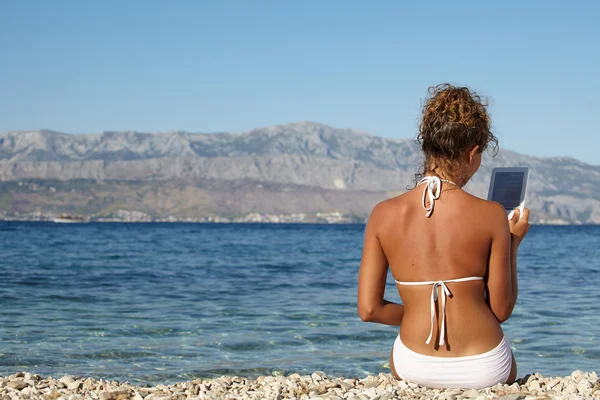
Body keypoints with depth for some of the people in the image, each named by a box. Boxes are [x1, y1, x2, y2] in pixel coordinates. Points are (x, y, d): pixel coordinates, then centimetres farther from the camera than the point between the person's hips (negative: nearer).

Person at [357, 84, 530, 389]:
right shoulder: (491, 216, -12)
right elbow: (501, 310, -4)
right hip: (483, 370, 0)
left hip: (415, 369, 1)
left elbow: (368, 309, -6)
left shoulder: (384, 215, -7)